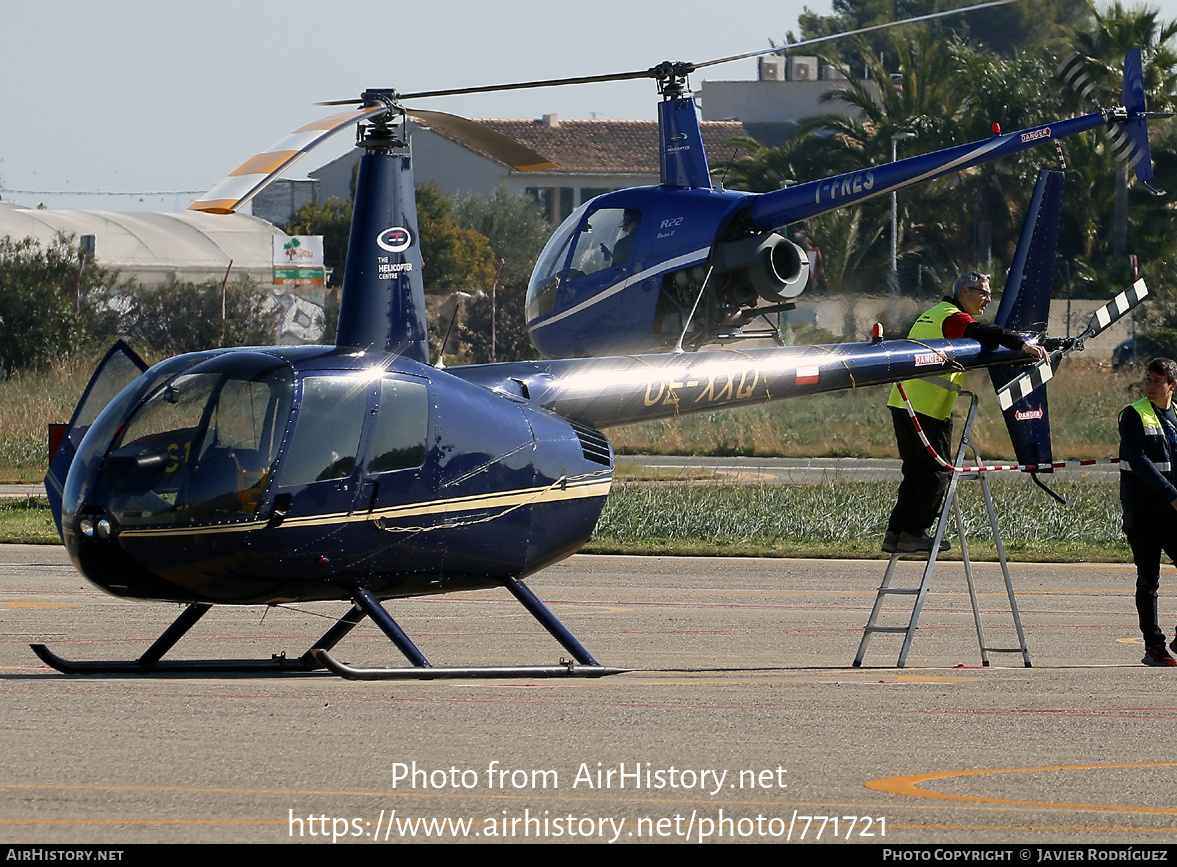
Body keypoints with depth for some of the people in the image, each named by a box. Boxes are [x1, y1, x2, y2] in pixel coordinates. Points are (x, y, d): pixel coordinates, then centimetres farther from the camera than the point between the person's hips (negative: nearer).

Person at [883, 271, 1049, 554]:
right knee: (936, 470, -2)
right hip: (930, 406, -9)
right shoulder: (954, 318, -8)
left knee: (915, 469, 13)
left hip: (902, 403, 9)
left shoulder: (930, 316, 23)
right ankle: (914, 533, -3)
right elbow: (981, 333, -26)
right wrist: (1021, 344, -37)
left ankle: (896, 534, 11)